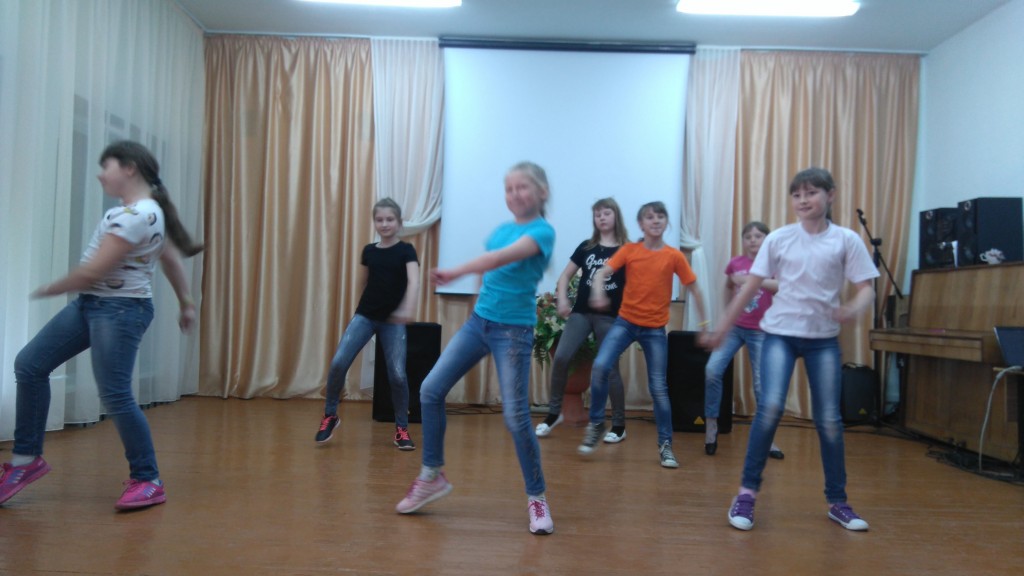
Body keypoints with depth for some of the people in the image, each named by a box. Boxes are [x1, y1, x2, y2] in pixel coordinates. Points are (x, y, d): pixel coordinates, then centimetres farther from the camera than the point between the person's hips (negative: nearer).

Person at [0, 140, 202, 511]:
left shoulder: (135, 215, -20)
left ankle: (148, 482, 5)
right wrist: (186, 303, 28)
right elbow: (171, 258, 21)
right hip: (89, 304, 11)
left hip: (120, 310, -11)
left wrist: (46, 291, -3)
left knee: (115, 397, -9)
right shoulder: (147, 210, 13)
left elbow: (91, 272, -20)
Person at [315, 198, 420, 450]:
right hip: (364, 315, 3)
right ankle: (330, 415, 9)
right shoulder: (369, 251, 6)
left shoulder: (406, 250, -5)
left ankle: (402, 428, 11)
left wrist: (408, 309, -37)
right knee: (338, 362, -12)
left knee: (397, 375, -8)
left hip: (393, 320, -2)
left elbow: (414, 282, -22)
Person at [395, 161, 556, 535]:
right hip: (478, 321, 7)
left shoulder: (542, 231, -10)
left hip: (513, 331, -6)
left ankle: (537, 497, 12)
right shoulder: (501, 230, 10)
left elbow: (504, 258, -25)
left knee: (516, 417, -7)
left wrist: (456, 273, -33)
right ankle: (432, 476, 19)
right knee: (431, 390, 2)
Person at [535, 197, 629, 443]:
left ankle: (619, 425, 14)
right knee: (561, 358, -11)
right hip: (581, 312, 2)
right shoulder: (586, 247, 9)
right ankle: (554, 412, 6)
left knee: (610, 368, 2)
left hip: (610, 316, -2)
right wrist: (562, 299, -4)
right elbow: (565, 276, 12)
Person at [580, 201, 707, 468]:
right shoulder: (629, 250, -1)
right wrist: (598, 293, -31)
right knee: (600, 366, -19)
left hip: (655, 328, 0)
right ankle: (596, 424, 3)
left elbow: (694, 289, 3)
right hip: (625, 321, 0)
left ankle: (665, 445, 17)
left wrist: (704, 324, 3)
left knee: (658, 387, 2)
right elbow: (601, 273, -9)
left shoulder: (674, 256, -3)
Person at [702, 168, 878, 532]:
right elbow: (751, 287, 3)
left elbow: (866, 289, -4)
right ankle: (747, 491, -5)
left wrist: (853, 310, -27)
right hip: (780, 333, -1)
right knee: (771, 406, -18)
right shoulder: (778, 239, 0)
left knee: (829, 420, 5)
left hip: (824, 338, 1)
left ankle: (837, 501, 21)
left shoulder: (847, 240, -1)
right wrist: (722, 330, 3)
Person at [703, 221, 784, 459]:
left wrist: (751, 279, -31)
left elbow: (783, 285, -27)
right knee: (712, 371, -13)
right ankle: (711, 425, 1)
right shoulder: (735, 263, 3)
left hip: (760, 331, -2)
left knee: (762, 384, 0)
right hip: (733, 327, 2)